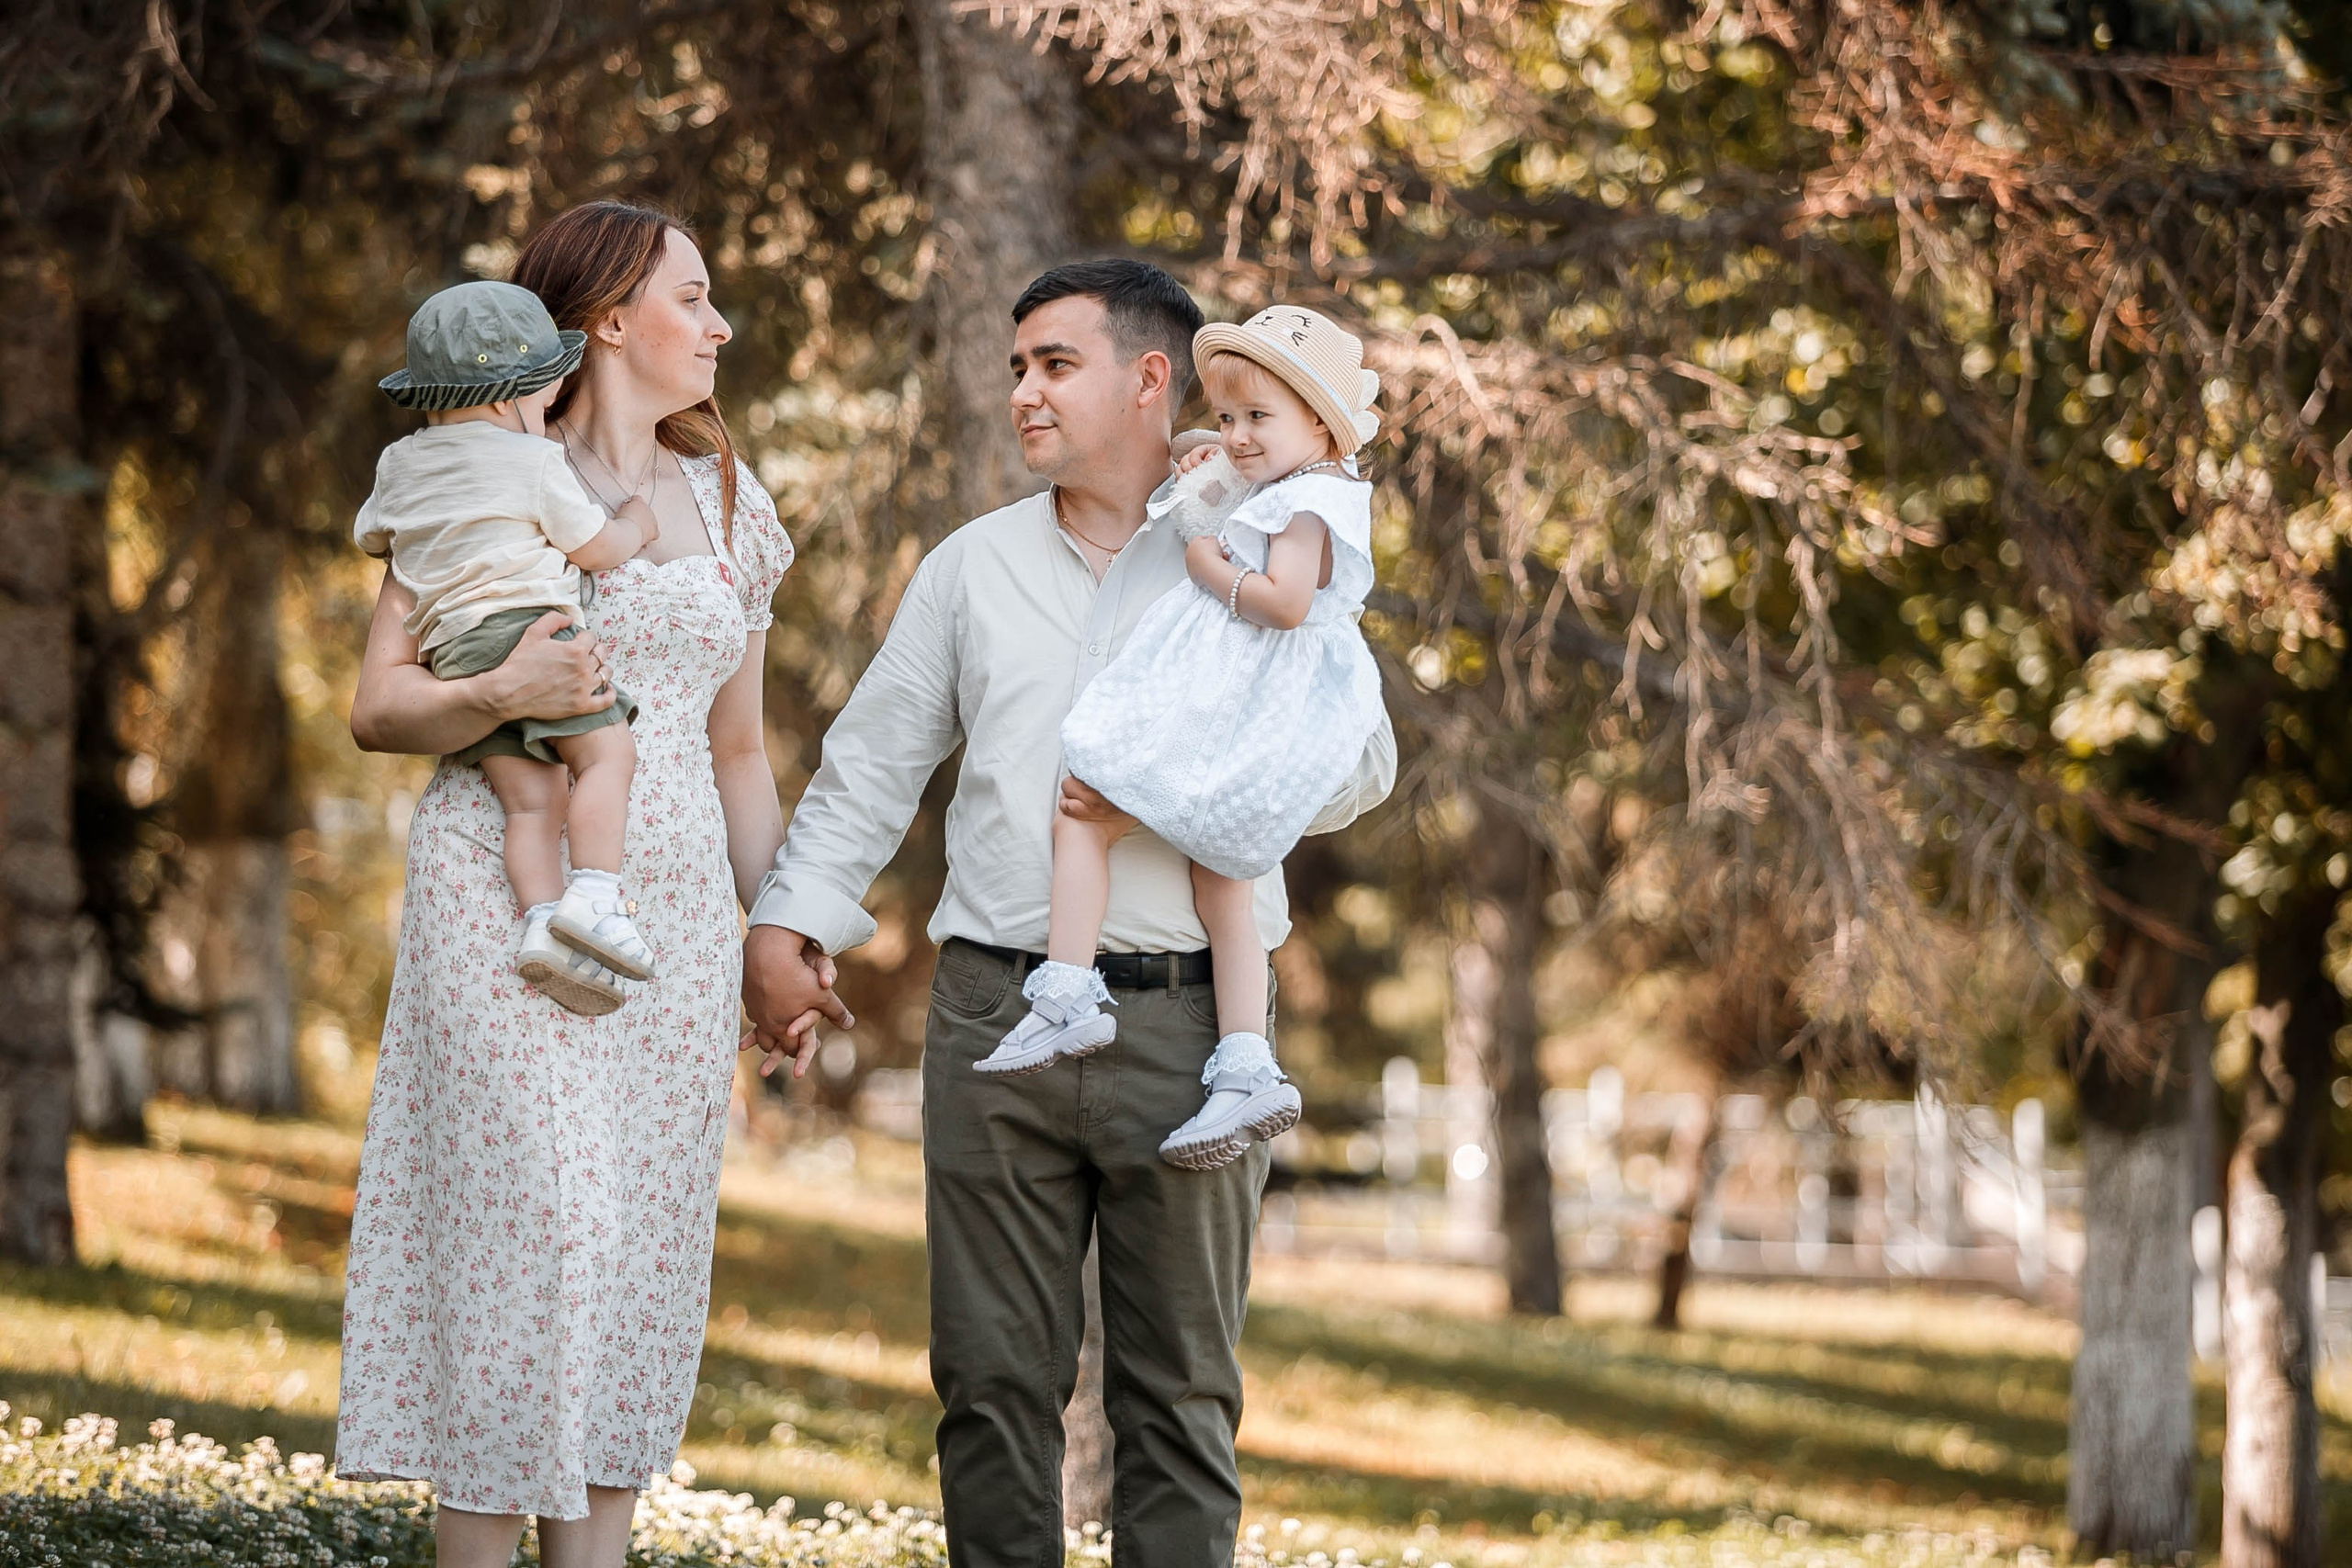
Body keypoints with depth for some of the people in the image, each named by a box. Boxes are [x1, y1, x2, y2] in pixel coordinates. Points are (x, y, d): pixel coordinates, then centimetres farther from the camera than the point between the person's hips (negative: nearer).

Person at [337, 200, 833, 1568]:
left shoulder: (730, 503, 17)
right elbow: (378, 706, -1)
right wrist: (498, 694, -21)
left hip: (675, 908, 5)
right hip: (507, 898, -5)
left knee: (644, 1241, 1)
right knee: (529, 1222, -13)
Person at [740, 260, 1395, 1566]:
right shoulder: (972, 566, 14)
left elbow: (1359, 761, -2)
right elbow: (871, 763, 16)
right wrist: (787, 923, 4)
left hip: (1186, 1025, -2)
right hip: (997, 1013, 3)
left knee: (1180, 1390, 2)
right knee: (991, 1375, 3)